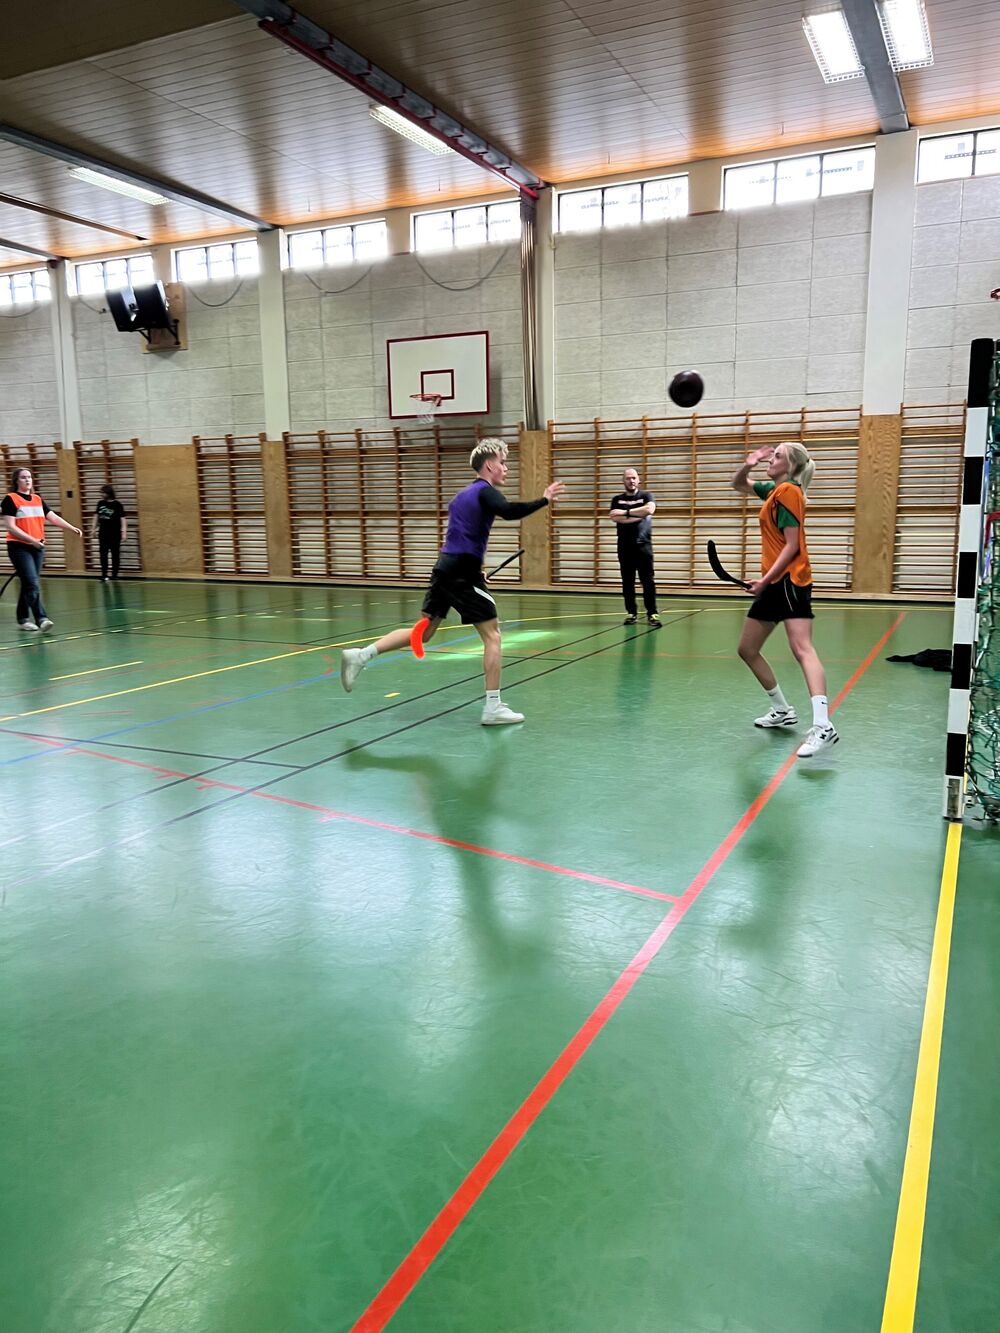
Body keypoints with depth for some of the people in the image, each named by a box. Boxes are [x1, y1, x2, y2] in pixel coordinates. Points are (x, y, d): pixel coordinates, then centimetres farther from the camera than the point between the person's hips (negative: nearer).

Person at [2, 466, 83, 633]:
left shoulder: (38, 499, 13)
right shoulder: (10, 499, -5)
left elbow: (53, 517, 5)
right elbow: (11, 527, -11)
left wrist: (72, 528, -10)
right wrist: (32, 540, -21)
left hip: (38, 547, 6)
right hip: (19, 547, -6)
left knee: (28, 584, 11)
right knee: (32, 583, -14)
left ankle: (23, 620, 19)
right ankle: (41, 618, -19)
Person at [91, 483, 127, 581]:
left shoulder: (117, 504, -9)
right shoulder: (100, 503, 5)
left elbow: (123, 519, -12)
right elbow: (96, 516, 16)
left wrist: (124, 532, -20)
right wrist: (93, 528, 15)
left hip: (115, 533, -4)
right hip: (103, 533, 4)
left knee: (115, 554, 4)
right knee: (103, 554, 3)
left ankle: (114, 575, 15)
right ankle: (104, 576, 7)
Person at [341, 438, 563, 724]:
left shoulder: (464, 494, 21)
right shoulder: (486, 491, -7)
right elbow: (509, 511, -29)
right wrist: (543, 500, -23)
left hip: (445, 569, 9)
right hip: (462, 574, -9)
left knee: (424, 631, 15)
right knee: (492, 635, -2)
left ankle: (360, 655, 10)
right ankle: (493, 707, 0)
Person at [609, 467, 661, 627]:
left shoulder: (646, 496, 6)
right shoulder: (617, 500, 10)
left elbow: (650, 509, -16)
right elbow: (616, 518, -9)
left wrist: (626, 512, -12)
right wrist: (640, 515, -10)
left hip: (643, 545, -2)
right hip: (624, 546, 2)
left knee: (648, 581, -5)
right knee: (627, 582, 5)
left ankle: (652, 614, -3)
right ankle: (631, 613, 13)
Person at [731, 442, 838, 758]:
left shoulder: (789, 491, -8)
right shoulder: (775, 490, 17)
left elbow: (792, 545, -14)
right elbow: (738, 485, 32)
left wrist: (766, 579, -18)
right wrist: (748, 465, 10)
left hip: (790, 580, -10)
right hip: (773, 583, 10)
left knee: (802, 649, -23)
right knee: (747, 649, 13)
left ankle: (823, 727, -34)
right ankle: (782, 710, 25)